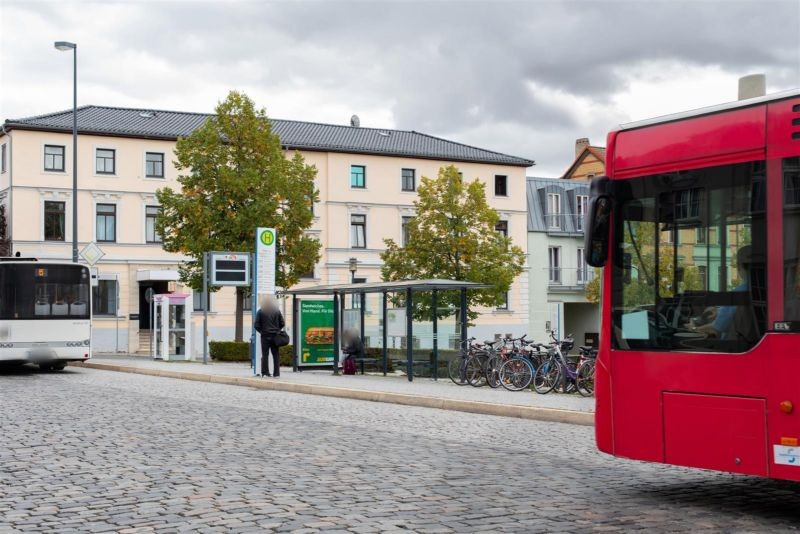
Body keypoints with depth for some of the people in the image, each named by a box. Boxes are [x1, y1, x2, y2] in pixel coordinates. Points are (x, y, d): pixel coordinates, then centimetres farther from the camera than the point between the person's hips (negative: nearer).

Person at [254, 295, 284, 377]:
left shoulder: (260, 311, -3)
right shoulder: (277, 311, 6)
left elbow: (256, 325, -5)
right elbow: (282, 324, 6)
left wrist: (261, 331, 9)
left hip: (265, 336, -2)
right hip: (275, 336, 2)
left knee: (265, 355, 1)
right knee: (276, 355, 6)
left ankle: (265, 372, -3)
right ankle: (276, 373, 4)